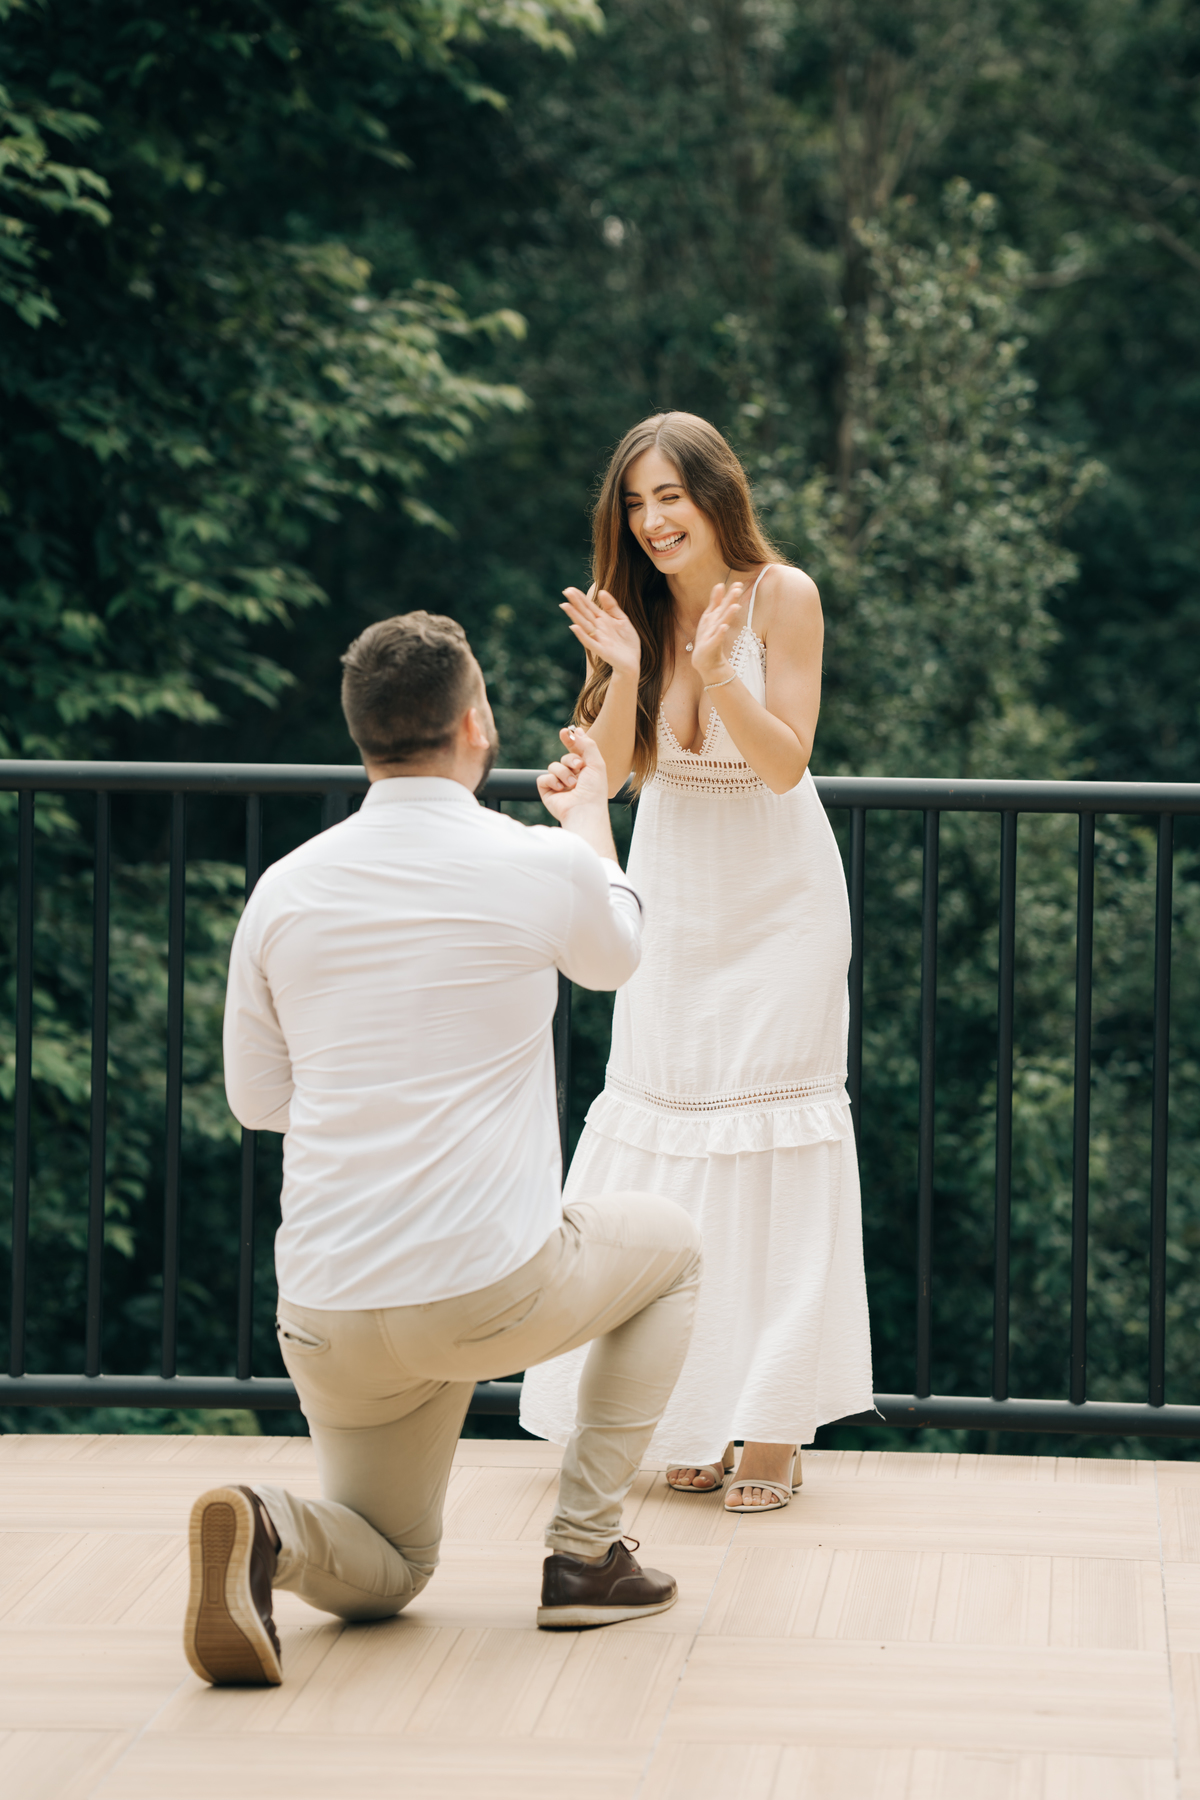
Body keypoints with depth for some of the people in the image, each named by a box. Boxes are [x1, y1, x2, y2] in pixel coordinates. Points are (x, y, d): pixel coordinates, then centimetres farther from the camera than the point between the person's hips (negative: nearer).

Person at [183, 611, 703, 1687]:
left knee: (381, 1576, 24)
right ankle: (585, 1554, 20)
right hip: (495, 1292, -4)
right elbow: (616, 956, 20)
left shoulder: (285, 891, 3)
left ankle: (271, 1533, -13)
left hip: (328, 1311, 4)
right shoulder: (544, 869, -6)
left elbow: (256, 1100, 13)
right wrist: (591, 820, 39)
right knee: (670, 1246, 29)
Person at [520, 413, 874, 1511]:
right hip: (674, 902, 4)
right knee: (667, 1136, 2)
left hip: (777, 899, -4)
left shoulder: (781, 597, -12)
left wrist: (716, 669, -29)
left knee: (767, 1141, -6)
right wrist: (625, 672, -22)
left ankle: (772, 1424, -2)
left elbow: (785, 762, -15)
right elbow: (609, 772, -5)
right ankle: (693, 1417, 9)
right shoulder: (636, 607, -2)